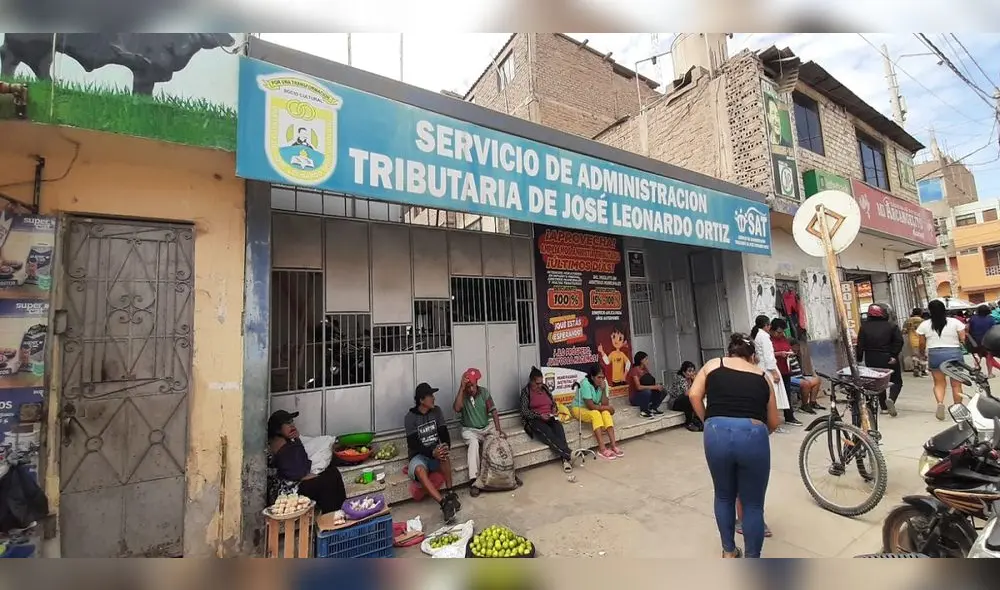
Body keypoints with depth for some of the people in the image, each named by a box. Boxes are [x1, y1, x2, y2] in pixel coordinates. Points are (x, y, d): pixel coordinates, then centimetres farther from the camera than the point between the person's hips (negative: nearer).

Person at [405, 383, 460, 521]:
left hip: (435, 452, 3)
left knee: (445, 456, -33)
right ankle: (444, 503, -44)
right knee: (419, 470, -37)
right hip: (418, 455, -3)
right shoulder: (410, 417, -11)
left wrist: (445, 446, -26)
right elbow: (413, 444, -18)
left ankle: (449, 493, -24)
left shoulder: (436, 411, 1)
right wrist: (432, 453, -35)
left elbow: (444, 433, -2)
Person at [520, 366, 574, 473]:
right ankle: (569, 454, -39)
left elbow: (553, 402, 26)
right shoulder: (525, 391, 1)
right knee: (549, 435, -35)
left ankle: (565, 459, -40)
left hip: (549, 417, 4)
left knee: (559, 428, -31)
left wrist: (555, 409, 2)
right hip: (534, 419, -4)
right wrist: (539, 415, -18)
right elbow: (524, 411, -6)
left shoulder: (545, 387, 16)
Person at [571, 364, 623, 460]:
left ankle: (613, 444, -24)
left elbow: (605, 404, -14)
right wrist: (608, 407, -19)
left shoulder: (603, 383, -9)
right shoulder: (585, 383, -27)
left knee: (606, 413, -25)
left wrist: (603, 390, -27)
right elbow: (591, 406, -28)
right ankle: (602, 449, -33)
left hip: (594, 409, 5)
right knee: (595, 414, -33)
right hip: (579, 409, -5)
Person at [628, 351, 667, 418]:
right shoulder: (634, 370, -20)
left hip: (645, 395, 7)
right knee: (647, 391, -37)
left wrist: (657, 386, -22)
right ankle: (643, 411, -15)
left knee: (663, 391, -7)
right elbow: (638, 387, -30)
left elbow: (651, 381, 0)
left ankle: (653, 408, 9)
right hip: (635, 397, -7)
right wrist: (654, 387, -32)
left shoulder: (645, 369, 5)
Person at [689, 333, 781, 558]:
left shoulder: (712, 365, 18)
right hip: (753, 434, 0)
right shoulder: (763, 376, 21)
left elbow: (694, 395, 5)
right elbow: (773, 422, 23)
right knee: (753, 504, 17)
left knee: (724, 496, 23)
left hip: (717, 433, 0)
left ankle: (728, 552, 39)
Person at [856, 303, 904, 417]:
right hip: (888, 359, -1)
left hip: (871, 360, 1)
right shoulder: (891, 325, -4)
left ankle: (883, 406, 18)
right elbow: (899, 341, -12)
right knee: (896, 381, 11)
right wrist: (894, 355, -8)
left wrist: (859, 359, 2)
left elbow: (860, 345, -4)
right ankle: (891, 399, -14)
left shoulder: (864, 326, -3)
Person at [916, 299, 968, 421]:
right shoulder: (955, 322, -1)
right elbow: (963, 339, -3)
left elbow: (922, 343, 4)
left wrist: (923, 354, 21)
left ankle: (940, 403, -12)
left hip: (934, 354, -1)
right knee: (956, 384, 10)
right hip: (954, 353, 1)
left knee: (939, 383, 10)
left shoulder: (924, 324, -1)